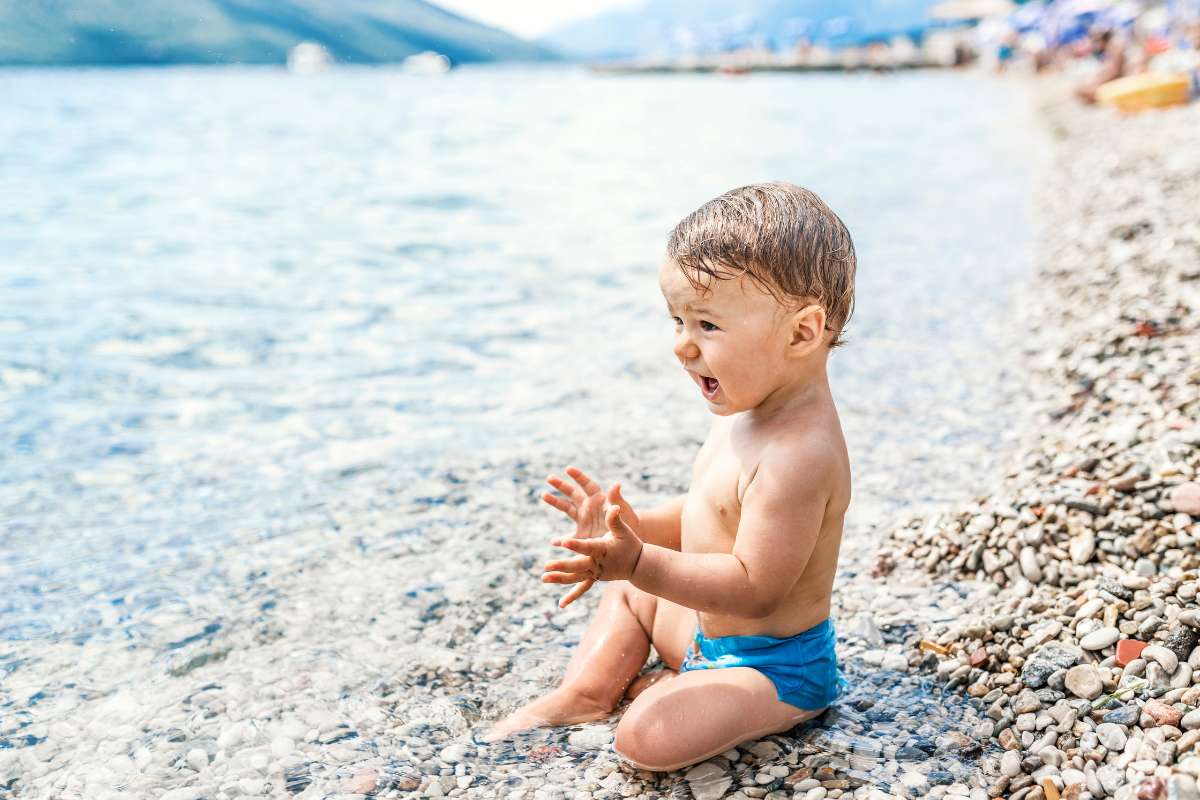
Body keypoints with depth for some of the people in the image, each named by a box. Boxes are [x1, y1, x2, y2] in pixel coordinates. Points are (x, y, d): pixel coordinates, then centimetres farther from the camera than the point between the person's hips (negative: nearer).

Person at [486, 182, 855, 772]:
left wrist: (640, 563, -39)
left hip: (774, 664, -10)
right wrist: (630, 526, -3)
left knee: (646, 736, -27)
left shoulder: (798, 454, -33)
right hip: (710, 625, 10)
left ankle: (659, 687, 3)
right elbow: (705, 515, 12)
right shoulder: (744, 411, 0)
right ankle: (583, 692, 12)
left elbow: (755, 588, -34)